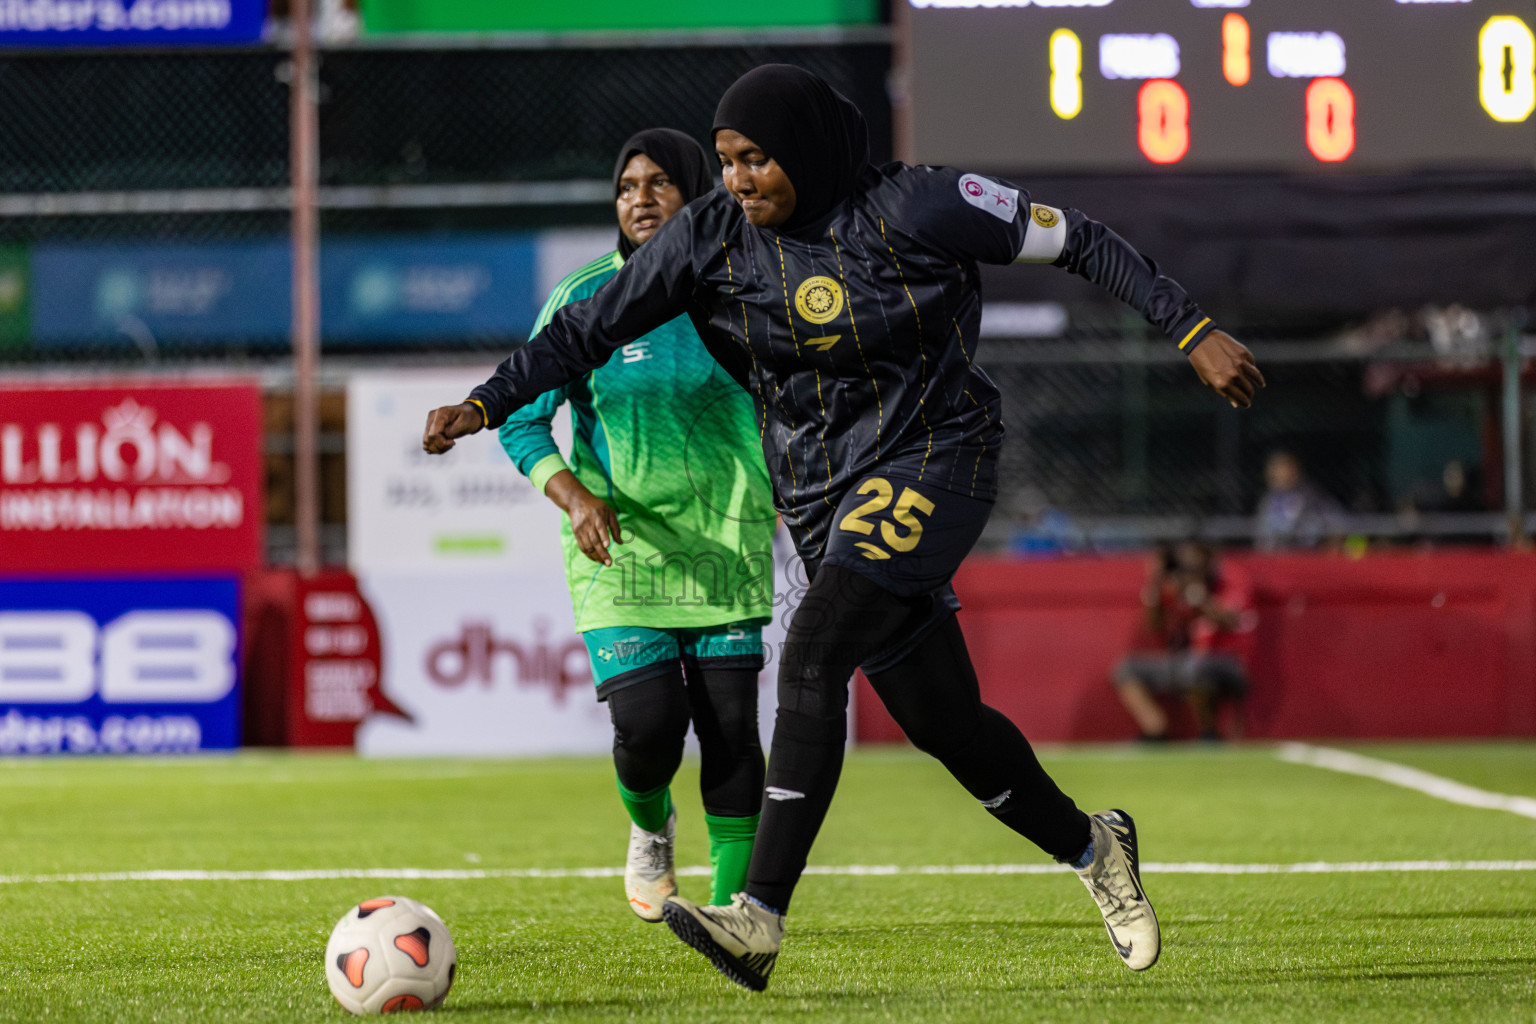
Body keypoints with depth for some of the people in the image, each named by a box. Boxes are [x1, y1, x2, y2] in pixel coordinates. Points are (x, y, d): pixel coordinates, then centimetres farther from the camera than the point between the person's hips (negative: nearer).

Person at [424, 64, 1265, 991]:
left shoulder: (912, 209, -15)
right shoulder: (712, 237, -3)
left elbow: (1078, 242, -8)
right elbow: (591, 329, 1)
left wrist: (1194, 331, -9)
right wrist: (485, 404, -11)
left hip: (934, 463, -5)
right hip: (823, 490, 6)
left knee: (811, 659, -24)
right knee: (941, 721, 10)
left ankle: (761, 919, -27)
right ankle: (1093, 849, 36)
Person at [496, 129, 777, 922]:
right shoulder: (584, 299, -5)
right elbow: (523, 422, -3)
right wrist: (576, 498, -18)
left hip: (724, 543, 2)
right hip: (620, 545, -2)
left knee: (730, 725, -5)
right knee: (648, 723, -12)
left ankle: (729, 902, 8)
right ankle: (650, 827, 23)